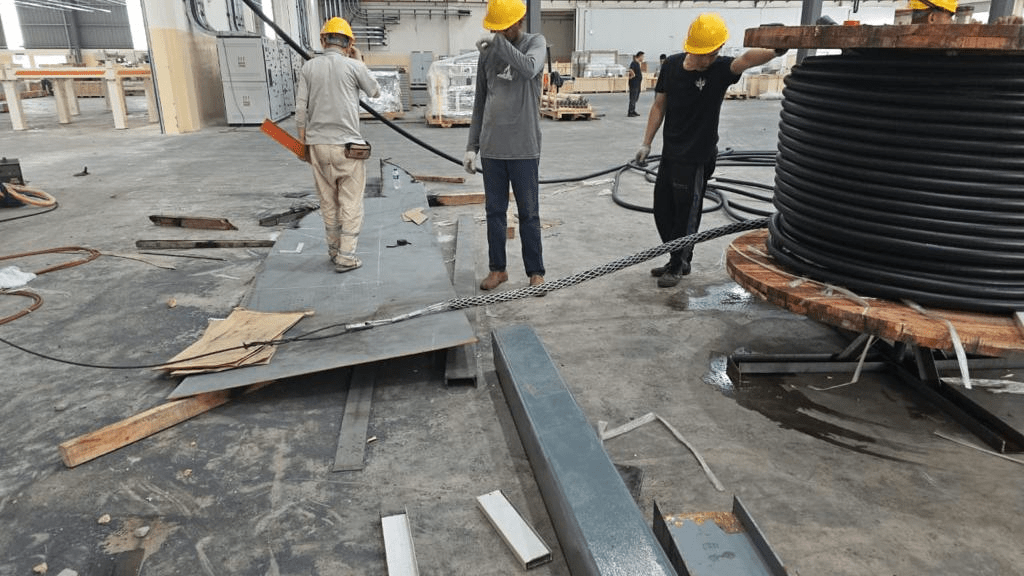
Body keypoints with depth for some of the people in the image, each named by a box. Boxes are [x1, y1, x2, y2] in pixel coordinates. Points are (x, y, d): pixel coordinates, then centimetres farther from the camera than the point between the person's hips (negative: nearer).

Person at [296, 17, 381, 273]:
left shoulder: (309, 67, 3)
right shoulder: (353, 66, -6)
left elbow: (301, 109, 3)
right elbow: (376, 92, 10)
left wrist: (303, 142, 12)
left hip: (317, 145, 4)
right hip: (347, 146, -4)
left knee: (328, 202, 15)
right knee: (350, 204, 4)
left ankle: (334, 250, 26)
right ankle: (346, 257, 3)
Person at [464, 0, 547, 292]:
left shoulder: (535, 42, 0)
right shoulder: (487, 52, 10)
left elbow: (529, 69, -24)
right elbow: (480, 103, 13)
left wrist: (499, 42, -21)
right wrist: (472, 146, 9)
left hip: (524, 148, -4)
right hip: (491, 148, 4)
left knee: (529, 214, 4)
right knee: (494, 211, 10)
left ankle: (535, 272, 14)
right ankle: (497, 268, 22)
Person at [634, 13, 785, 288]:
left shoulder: (720, 69, -14)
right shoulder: (672, 65, -2)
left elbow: (746, 59, -34)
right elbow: (659, 106, 6)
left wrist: (775, 50, -54)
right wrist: (647, 143, 6)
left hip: (697, 159, -5)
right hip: (670, 154, 5)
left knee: (686, 216, 3)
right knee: (662, 212, 14)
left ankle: (678, 266, 23)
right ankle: (677, 260, 32)